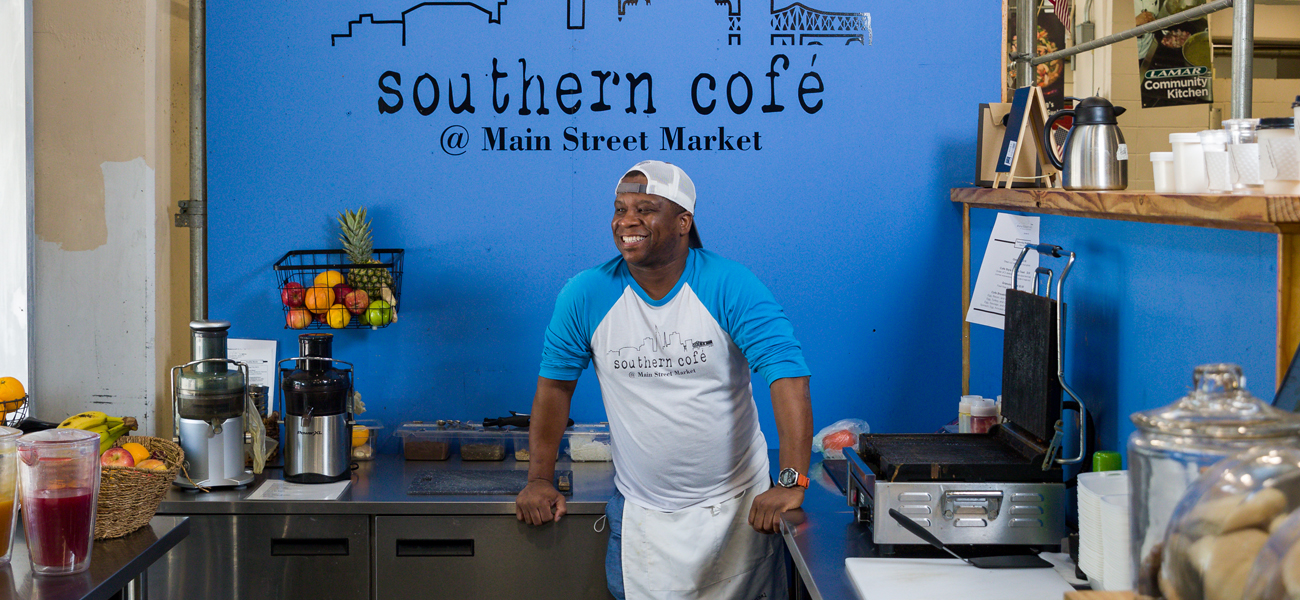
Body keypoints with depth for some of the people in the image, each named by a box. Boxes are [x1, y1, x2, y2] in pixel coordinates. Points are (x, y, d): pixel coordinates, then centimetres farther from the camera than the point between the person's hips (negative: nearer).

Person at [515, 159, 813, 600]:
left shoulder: (730, 286, -14)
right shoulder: (585, 295, -6)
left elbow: (786, 373, -21)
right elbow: (556, 383, 4)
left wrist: (792, 481, -30)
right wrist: (540, 479, 0)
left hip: (738, 504, -1)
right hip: (644, 514, 1)